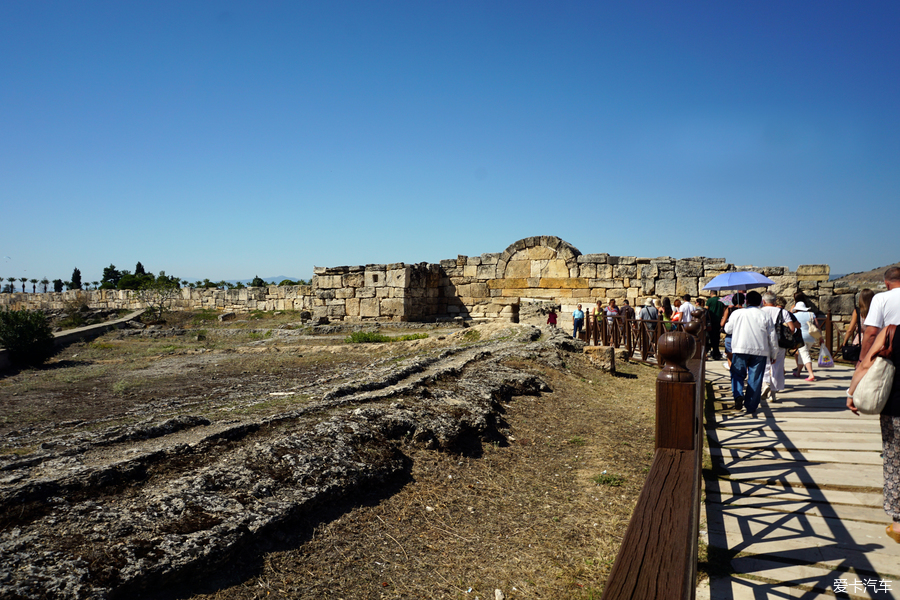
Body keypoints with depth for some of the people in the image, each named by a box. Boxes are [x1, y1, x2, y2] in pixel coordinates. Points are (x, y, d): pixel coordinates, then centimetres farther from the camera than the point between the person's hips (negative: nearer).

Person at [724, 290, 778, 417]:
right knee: (755, 379, 4)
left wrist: (727, 322, 35)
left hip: (740, 349, -1)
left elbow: (727, 329, 14)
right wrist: (773, 355, 15)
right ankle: (751, 408, 7)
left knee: (737, 374, 9)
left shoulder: (737, 314, 2)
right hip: (760, 351, 1)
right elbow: (772, 338, 5)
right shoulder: (765, 316, 3)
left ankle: (738, 395, -20)